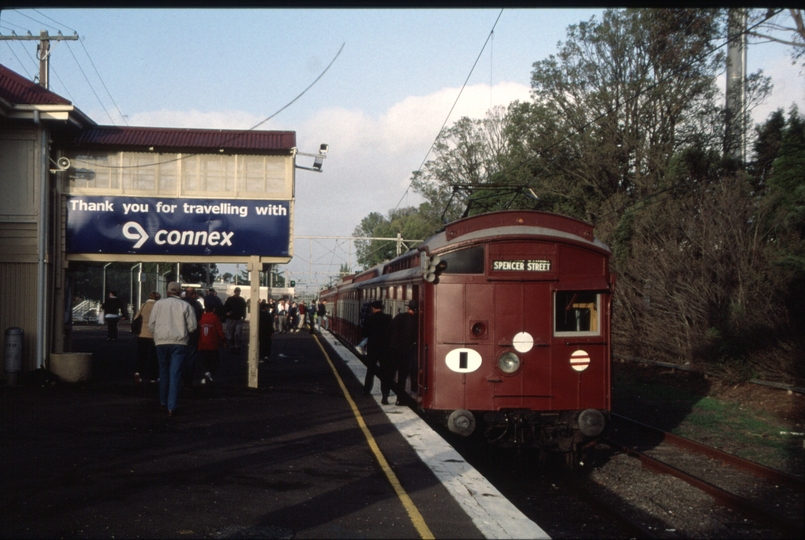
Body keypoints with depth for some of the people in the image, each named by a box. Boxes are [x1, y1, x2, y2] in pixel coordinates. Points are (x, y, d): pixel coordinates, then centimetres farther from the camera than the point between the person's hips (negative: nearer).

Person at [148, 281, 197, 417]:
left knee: (164, 372, 19)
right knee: (175, 374, -3)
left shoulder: (158, 304, 4)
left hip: (161, 342, 2)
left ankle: (163, 402, 29)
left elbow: (151, 324, 3)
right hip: (179, 343, -2)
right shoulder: (186, 306, 0)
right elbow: (192, 326, -3)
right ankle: (172, 407, -10)